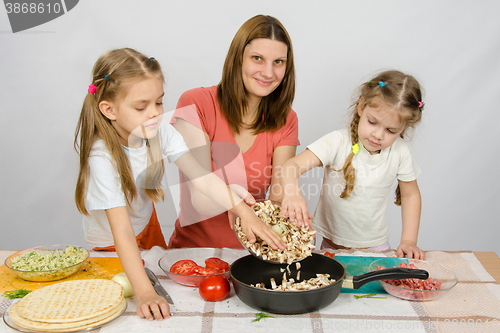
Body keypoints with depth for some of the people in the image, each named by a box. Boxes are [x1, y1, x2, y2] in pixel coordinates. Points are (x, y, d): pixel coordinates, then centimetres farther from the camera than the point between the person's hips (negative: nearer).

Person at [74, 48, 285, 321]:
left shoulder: (159, 130, -25)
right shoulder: (102, 157, -39)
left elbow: (200, 175, -30)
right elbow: (122, 231, -43)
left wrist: (244, 211, -41)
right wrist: (144, 293, -49)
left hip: (147, 222, 4)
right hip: (111, 241, -4)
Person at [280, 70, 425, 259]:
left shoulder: (401, 152, -9)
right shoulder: (338, 143, -18)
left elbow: (411, 195, 6)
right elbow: (292, 166, -28)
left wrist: (408, 241, 0)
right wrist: (292, 193, -49)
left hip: (375, 245, 1)